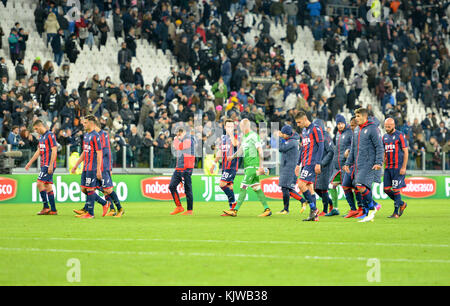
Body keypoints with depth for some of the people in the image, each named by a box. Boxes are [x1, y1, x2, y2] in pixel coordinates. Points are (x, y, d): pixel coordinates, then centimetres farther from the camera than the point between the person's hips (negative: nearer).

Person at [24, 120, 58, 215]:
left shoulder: (50, 135, -11)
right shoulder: (42, 137, 17)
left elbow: (54, 150, -16)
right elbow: (39, 151, 26)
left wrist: (51, 165, -21)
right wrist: (30, 163, 27)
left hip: (49, 165, -9)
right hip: (44, 165, 9)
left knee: (40, 183, -12)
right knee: (48, 186, 6)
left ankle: (46, 207, -8)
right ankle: (53, 210, 6)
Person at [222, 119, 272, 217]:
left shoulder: (253, 136, -10)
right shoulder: (245, 137, 17)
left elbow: (260, 151, -12)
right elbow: (241, 150, 22)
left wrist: (261, 166, -15)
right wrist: (233, 156, 4)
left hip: (253, 166, -9)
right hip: (247, 166, 9)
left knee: (243, 187, -10)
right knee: (256, 188, 8)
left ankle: (235, 210, -10)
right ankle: (267, 209, 10)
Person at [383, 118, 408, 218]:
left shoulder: (400, 136, -6)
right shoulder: (385, 137, 14)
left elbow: (405, 152, -8)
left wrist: (403, 167, -14)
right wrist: (384, 164, 14)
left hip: (398, 167, -7)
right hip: (388, 167, 7)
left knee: (395, 189, -7)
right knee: (386, 189, 3)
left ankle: (396, 212, 0)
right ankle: (402, 204, 23)